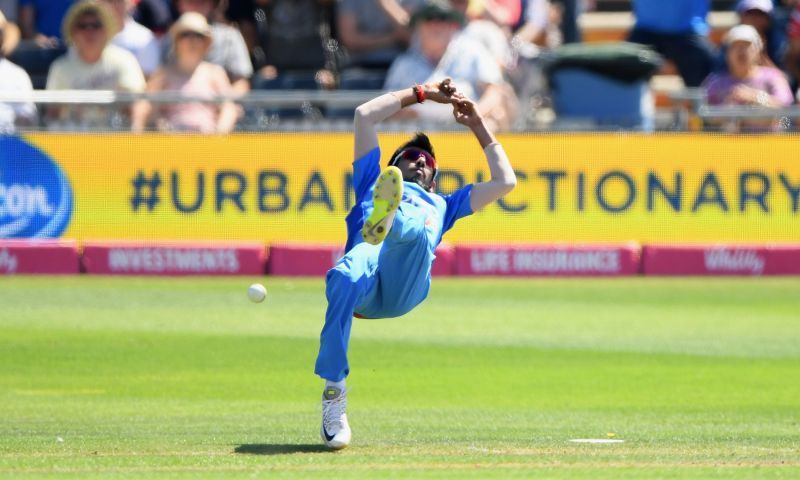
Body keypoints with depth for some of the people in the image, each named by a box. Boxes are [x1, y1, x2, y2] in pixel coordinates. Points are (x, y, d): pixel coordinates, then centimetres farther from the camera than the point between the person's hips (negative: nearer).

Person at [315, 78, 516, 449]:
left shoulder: (441, 206, 49)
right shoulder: (372, 184, 46)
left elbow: (505, 181, 49)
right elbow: (365, 113, 45)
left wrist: (479, 127, 53)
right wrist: (422, 93, 50)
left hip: (406, 286, 1)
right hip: (367, 263, -1)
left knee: (414, 228, -34)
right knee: (345, 278, -40)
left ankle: (387, 219, -72)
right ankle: (333, 395, -40)